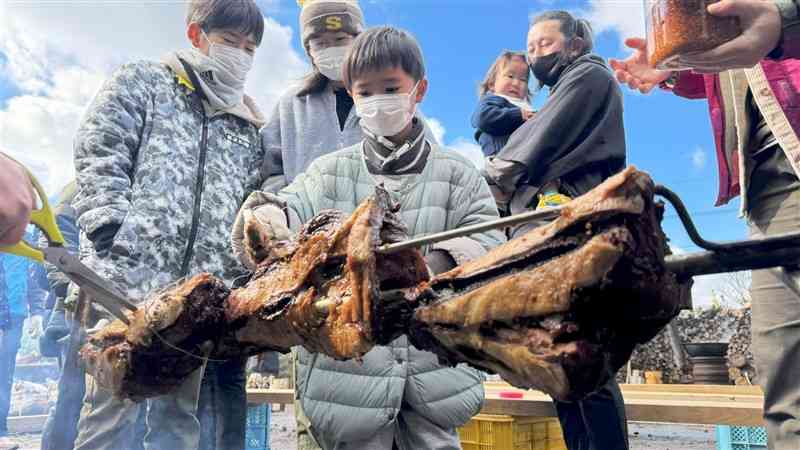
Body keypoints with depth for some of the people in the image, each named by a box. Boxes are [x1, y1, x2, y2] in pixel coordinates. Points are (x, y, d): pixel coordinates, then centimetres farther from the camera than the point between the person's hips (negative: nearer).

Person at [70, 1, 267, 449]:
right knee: (113, 404, -3)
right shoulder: (141, 83, 11)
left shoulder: (248, 128, 22)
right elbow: (99, 159, -1)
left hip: (200, 291, 4)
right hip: (127, 274, -4)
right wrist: (112, 232, -12)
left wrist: (238, 272, 7)